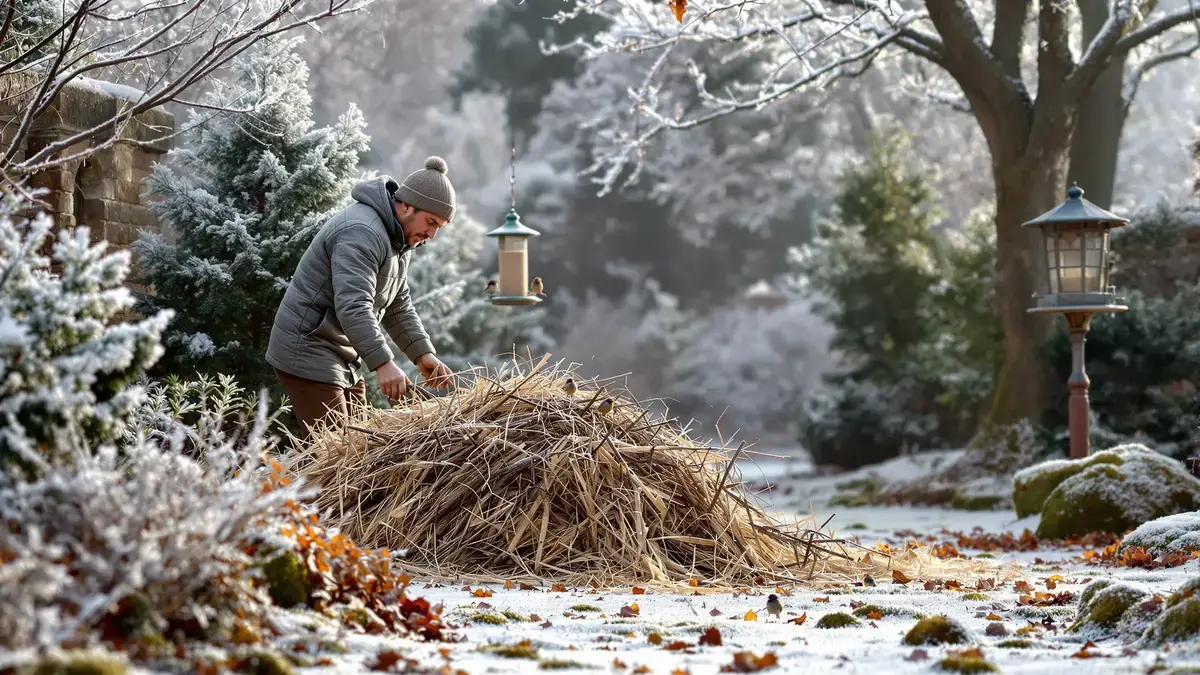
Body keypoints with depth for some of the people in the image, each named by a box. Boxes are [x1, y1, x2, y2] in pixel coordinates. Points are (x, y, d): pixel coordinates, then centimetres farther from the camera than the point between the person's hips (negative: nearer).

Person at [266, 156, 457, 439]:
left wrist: (422, 353, 5)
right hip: (309, 355, -11)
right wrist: (383, 363, -39)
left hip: (345, 359, 11)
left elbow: (398, 306, 17)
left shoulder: (399, 239, 12)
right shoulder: (361, 233, -23)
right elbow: (353, 307, -32)